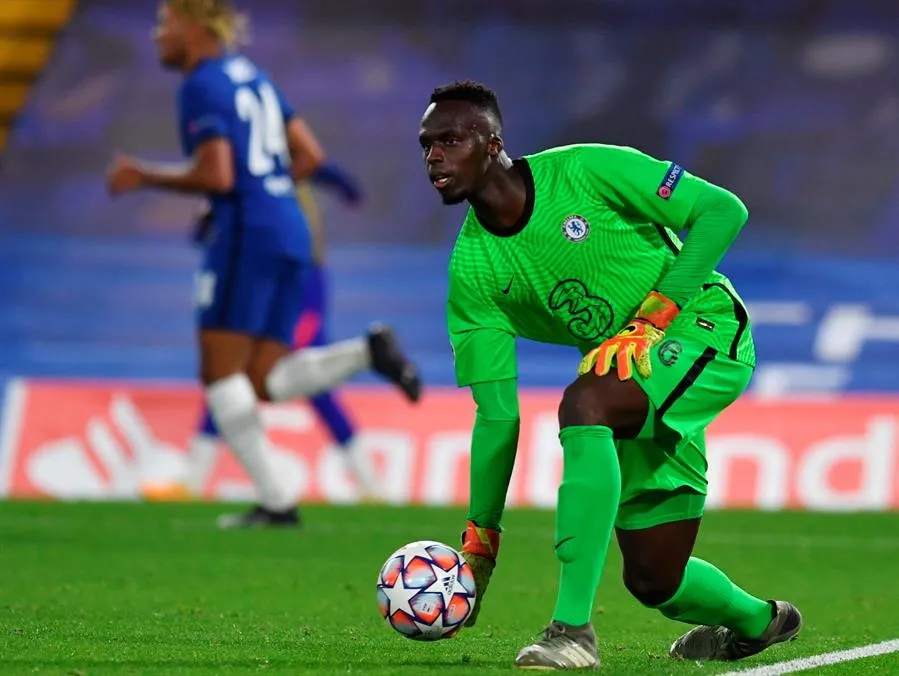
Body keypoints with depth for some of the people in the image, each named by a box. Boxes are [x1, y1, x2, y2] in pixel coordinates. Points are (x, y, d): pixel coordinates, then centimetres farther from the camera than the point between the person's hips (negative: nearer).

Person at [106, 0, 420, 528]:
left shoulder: (201, 86, -7)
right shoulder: (252, 76, 20)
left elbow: (217, 176, -17)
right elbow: (307, 158, 20)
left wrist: (145, 178, -6)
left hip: (246, 233, -9)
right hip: (290, 231, 9)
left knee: (221, 374, -3)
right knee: (264, 383, 8)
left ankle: (276, 502, -9)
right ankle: (368, 351, -12)